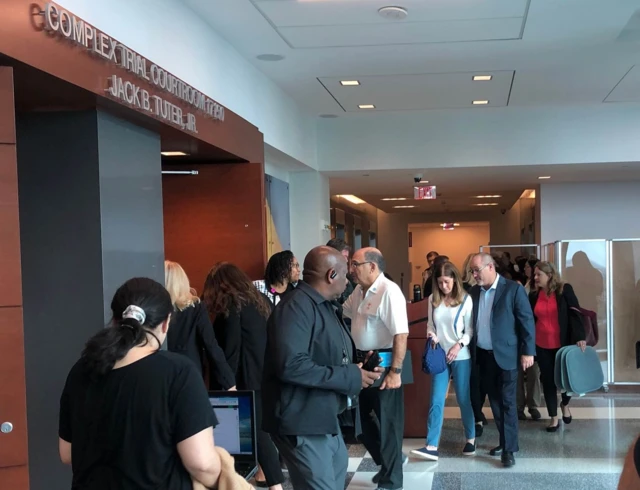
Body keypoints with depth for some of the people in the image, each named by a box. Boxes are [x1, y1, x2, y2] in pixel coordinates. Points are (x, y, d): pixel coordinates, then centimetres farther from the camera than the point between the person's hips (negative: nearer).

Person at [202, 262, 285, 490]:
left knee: (257, 428, -5)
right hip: (269, 372, 8)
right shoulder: (261, 300, 14)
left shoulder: (230, 304, -8)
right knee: (263, 424, 16)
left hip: (249, 376, -8)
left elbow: (230, 346, -12)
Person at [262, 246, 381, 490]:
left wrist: (359, 365, 0)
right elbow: (291, 365, -33)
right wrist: (350, 376, -25)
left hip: (324, 416, 11)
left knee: (337, 469, 25)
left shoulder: (323, 305, 11)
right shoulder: (296, 306, -21)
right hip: (302, 421, -11)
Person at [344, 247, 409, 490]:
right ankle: (388, 460, 39)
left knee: (387, 420, 5)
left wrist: (395, 371, -27)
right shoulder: (359, 290, 6)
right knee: (364, 416, 18)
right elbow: (343, 313, 24)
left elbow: (401, 334, -26)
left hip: (384, 363, -9)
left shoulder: (389, 291, -21)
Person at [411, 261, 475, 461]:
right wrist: (431, 334, -9)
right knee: (436, 401, -3)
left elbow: (470, 329, -4)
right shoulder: (433, 299, 4)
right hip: (439, 355, 2)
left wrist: (459, 345, -17)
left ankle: (471, 439, 27)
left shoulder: (465, 299, -5)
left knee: (464, 399, 8)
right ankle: (431, 446, -5)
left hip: (461, 357, -2)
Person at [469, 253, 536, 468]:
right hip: (483, 355, 5)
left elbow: (527, 321, -9)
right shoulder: (474, 291, 6)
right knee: (495, 401, 12)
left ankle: (509, 449, 2)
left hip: (505, 355, -5)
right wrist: (469, 349, 6)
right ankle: (505, 441, 24)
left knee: (507, 402, -3)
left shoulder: (513, 289, -9)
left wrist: (528, 351, -12)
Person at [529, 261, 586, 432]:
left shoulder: (565, 290, -7)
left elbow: (575, 313, -9)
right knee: (548, 380, 6)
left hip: (563, 343, -3)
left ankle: (565, 404, 35)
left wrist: (580, 337, -19)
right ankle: (554, 417, 17)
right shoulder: (534, 295, 2)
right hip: (542, 345, 3)